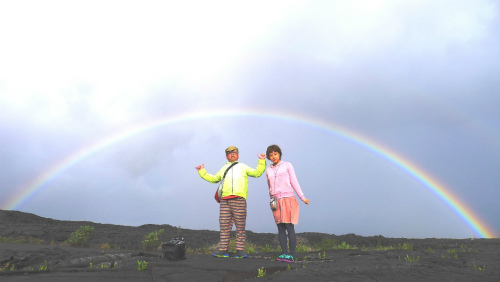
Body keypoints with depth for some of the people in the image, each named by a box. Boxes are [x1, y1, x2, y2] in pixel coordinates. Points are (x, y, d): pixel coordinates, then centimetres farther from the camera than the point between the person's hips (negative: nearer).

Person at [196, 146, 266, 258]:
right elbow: (213, 179, 34)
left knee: (240, 226, -3)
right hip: (225, 200, 2)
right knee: (224, 225, -2)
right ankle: (223, 250, 3)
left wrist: (262, 161, 10)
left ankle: (240, 250, 1)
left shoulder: (243, 167, 24)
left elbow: (257, 173, 18)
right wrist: (202, 171, 33)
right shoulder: (223, 169, 30)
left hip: (239, 199, -2)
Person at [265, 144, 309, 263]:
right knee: (281, 228, 0)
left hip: (288, 199, -4)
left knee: (289, 227, -10)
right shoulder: (268, 170, 16)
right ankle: (285, 253, 3)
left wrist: (302, 197, -4)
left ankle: (292, 255, -9)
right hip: (276, 201, 4)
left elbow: (294, 182, 3)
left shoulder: (287, 165, 6)